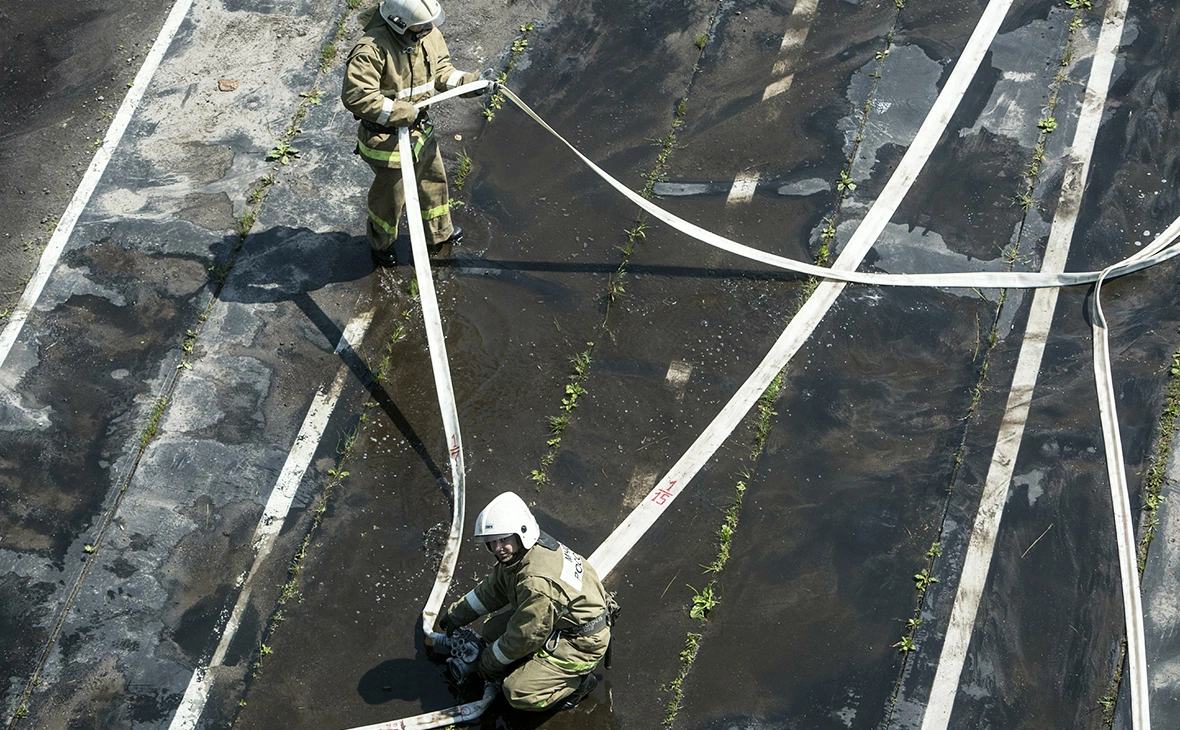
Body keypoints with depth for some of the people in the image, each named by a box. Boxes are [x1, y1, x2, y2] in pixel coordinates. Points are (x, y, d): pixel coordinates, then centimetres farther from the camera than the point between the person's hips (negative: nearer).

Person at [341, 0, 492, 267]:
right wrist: (405, 113, -32)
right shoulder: (371, 49, -33)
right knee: (390, 195, 14)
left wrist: (471, 82, -13)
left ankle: (439, 232, 54)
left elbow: (441, 71, 6)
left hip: (420, 128, 7)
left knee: (433, 179, 26)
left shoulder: (429, 35, -9)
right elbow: (356, 97, -34)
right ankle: (380, 245, 43)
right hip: (387, 137, -7)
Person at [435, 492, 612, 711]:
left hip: (581, 641, -10)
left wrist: (490, 662, -7)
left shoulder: (537, 582, -35)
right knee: (492, 631, 8)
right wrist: (454, 616, 19)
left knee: (518, 692, -17)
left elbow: (526, 636, -23)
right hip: (558, 619, 10)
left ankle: (578, 681, 3)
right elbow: (490, 590, 15)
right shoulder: (515, 554, -5)